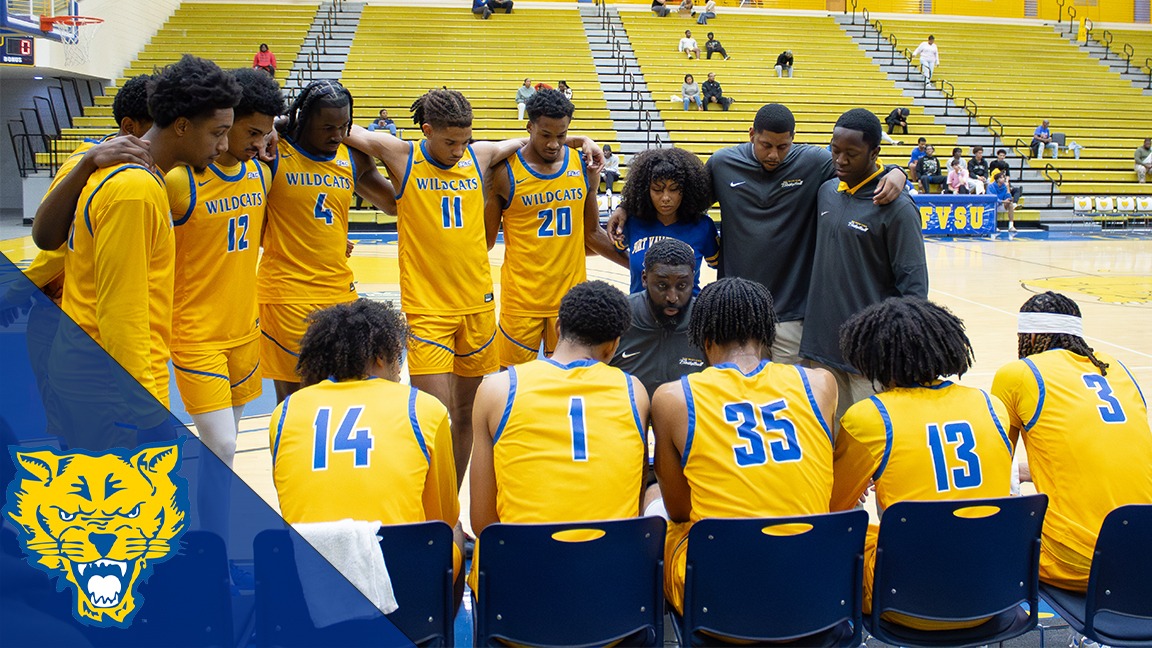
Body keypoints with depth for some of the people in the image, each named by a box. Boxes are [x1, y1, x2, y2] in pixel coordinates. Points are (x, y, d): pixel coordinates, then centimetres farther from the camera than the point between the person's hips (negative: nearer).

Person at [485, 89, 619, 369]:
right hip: (521, 299, -3)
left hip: (571, 294, 3)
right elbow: (487, 238, 0)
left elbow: (592, 233, 13)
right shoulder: (506, 172, -7)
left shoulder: (583, 166, 4)